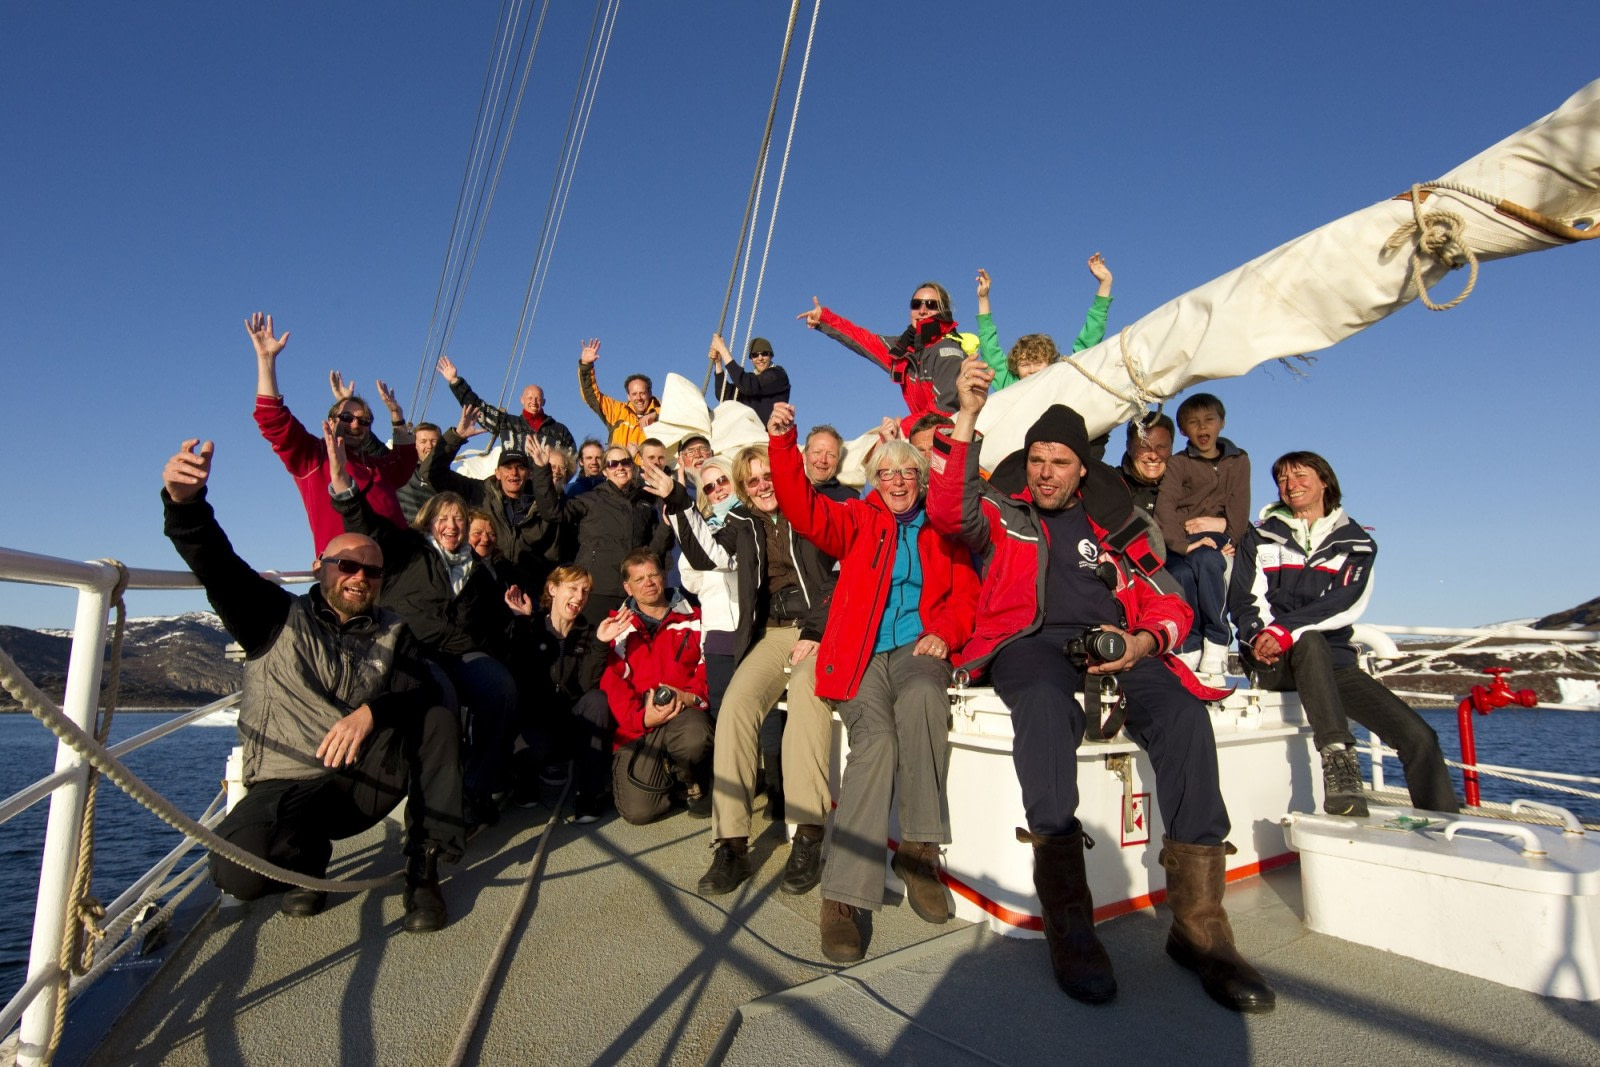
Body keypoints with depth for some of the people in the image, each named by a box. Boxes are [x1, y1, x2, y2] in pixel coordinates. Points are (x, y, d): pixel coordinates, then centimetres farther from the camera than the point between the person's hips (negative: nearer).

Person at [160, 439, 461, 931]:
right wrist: (185, 503, -30)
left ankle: (424, 864, -18)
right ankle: (305, 856, 7)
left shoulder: (393, 632, 11)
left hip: (367, 779, 2)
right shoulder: (277, 616, 6)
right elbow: (217, 566, -11)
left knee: (437, 717, -22)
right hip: (286, 786, -1)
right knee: (238, 870, -30)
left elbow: (422, 695, -6)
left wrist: (372, 711, -27)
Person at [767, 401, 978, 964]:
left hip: (918, 649, 1)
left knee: (922, 696, -36)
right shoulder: (858, 520, 16)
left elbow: (967, 595, 14)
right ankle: (844, 895, -24)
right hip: (862, 654, -1)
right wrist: (783, 443, -14)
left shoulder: (943, 530, 20)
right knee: (875, 738, -29)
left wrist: (944, 632, -7)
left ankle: (918, 848, -22)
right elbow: (805, 510, -1)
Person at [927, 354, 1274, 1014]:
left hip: (1114, 645, 3)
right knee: (1046, 703, -37)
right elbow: (948, 511, -2)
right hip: (1030, 640, -2)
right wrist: (967, 417, -9)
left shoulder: (1113, 525, 27)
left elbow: (1170, 605, 20)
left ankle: (1198, 921, -24)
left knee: (1182, 711, -28)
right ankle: (1068, 921, -35)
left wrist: (1144, 641, -4)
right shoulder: (1001, 515, 21)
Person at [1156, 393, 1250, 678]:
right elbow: (1164, 507, -9)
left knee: (1207, 561, -35)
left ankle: (1217, 640, -19)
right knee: (1181, 574, -32)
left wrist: (1228, 539, -15)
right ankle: (1190, 644, -15)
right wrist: (1181, 544, -25)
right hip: (1181, 538, 0)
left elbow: (1239, 507, 5)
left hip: (1216, 535, 0)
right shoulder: (1177, 463, 7)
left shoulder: (1238, 460, 15)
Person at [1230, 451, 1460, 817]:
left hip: (1332, 661, 3)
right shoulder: (1260, 539, 13)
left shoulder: (1357, 543, 13)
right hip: (1272, 662, -2)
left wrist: (1285, 629, -22)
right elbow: (1242, 601, 2)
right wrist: (1259, 635, -20)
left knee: (1419, 737, -13)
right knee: (1310, 641, -37)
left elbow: (1346, 605, -6)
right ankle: (1338, 760, -43)